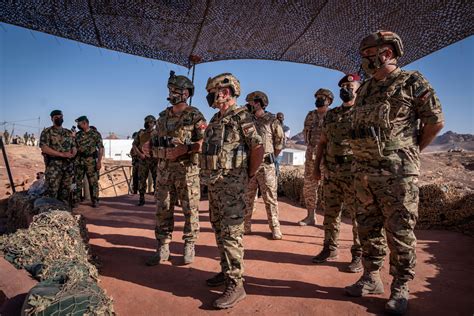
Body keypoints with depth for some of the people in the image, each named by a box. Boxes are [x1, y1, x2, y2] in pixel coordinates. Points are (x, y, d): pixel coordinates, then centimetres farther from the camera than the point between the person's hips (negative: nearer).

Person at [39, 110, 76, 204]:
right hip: (53, 166, -5)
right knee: (52, 192, -6)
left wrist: (72, 154, -8)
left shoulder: (68, 132, 16)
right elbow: (44, 148, -12)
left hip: (68, 166, 5)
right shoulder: (47, 132, -1)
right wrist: (62, 154, -18)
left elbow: (74, 147, 16)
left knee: (66, 192, 11)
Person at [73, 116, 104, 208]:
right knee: (77, 181, 7)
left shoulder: (96, 134, -2)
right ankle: (76, 201, 17)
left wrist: (99, 161, -13)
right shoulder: (77, 135, 11)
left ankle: (95, 201, 10)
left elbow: (100, 148, -6)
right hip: (79, 161, 4)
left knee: (93, 182, 0)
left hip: (91, 161, -4)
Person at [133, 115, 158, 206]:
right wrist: (140, 154, -5)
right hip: (143, 160, 1)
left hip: (154, 159, -1)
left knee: (156, 179, 3)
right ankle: (141, 199, 12)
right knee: (142, 179, 3)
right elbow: (134, 145, 9)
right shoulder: (141, 133, 8)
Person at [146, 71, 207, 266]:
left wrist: (184, 149, -21)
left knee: (190, 209, 4)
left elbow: (204, 143, -10)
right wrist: (161, 153, 2)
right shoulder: (164, 116, 14)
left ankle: (189, 247, 19)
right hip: (164, 169, 5)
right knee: (163, 209, 7)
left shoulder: (195, 116, -4)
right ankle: (162, 248, 18)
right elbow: (157, 141, 20)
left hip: (187, 169, -5)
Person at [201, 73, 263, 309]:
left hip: (231, 183, -9)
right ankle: (226, 270, 29)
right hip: (213, 182, 9)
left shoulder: (241, 117, -9)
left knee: (231, 232, -8)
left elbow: (258, 149, -13)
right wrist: (209, 176, 16)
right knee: (218, 229, 15)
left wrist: (249, 175, -5)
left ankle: (235, 284, -1)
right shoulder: (215, 120, 16)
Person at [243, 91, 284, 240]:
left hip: (266, 165, -4)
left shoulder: (272, 121, -4)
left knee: (270, 198, 3)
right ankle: (246, 226, 21)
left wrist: (269, 157, 5)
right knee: (247, 198, 10)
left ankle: (275, 227, 13)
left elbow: (279, 142, 1)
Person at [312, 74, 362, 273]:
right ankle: (330, 250, 25)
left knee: (358, 215, 2)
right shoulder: (331, 114, 15)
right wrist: (316, 167, 11)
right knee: (330, 213, 12)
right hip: (331, 173, 5)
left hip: (354, 174, -5)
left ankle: (359, 255, 14)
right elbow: (322, 142, 16)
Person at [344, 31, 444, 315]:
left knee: (399, 233, 2)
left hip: (397, 172, -6)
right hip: (364, 171, 6)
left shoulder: (412, 82, -3)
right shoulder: (365, 89, 15)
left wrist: (410, 151, 5)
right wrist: (363, 159, 13)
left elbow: (436, 122, -1)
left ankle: (400, 289, 17)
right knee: (368, 230, 12)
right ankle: (371, 278, 26)